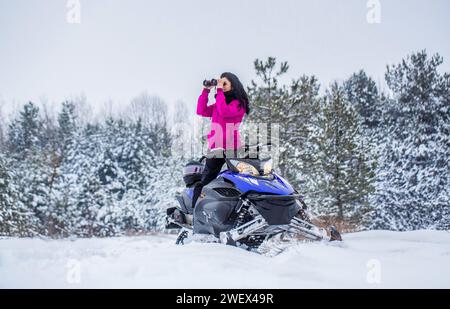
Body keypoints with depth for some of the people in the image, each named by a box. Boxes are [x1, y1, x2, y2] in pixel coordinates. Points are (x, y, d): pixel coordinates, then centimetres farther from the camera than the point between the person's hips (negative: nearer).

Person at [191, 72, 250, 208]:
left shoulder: (240, 103, 0)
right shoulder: (218, 104, 20)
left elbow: (225, 112, -18)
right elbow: (201, 111, 8)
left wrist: (220, 91, -13)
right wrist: (206, 90, 5)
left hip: (232, 150, -5)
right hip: (215, 148, 5)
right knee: (203, 183, -3)